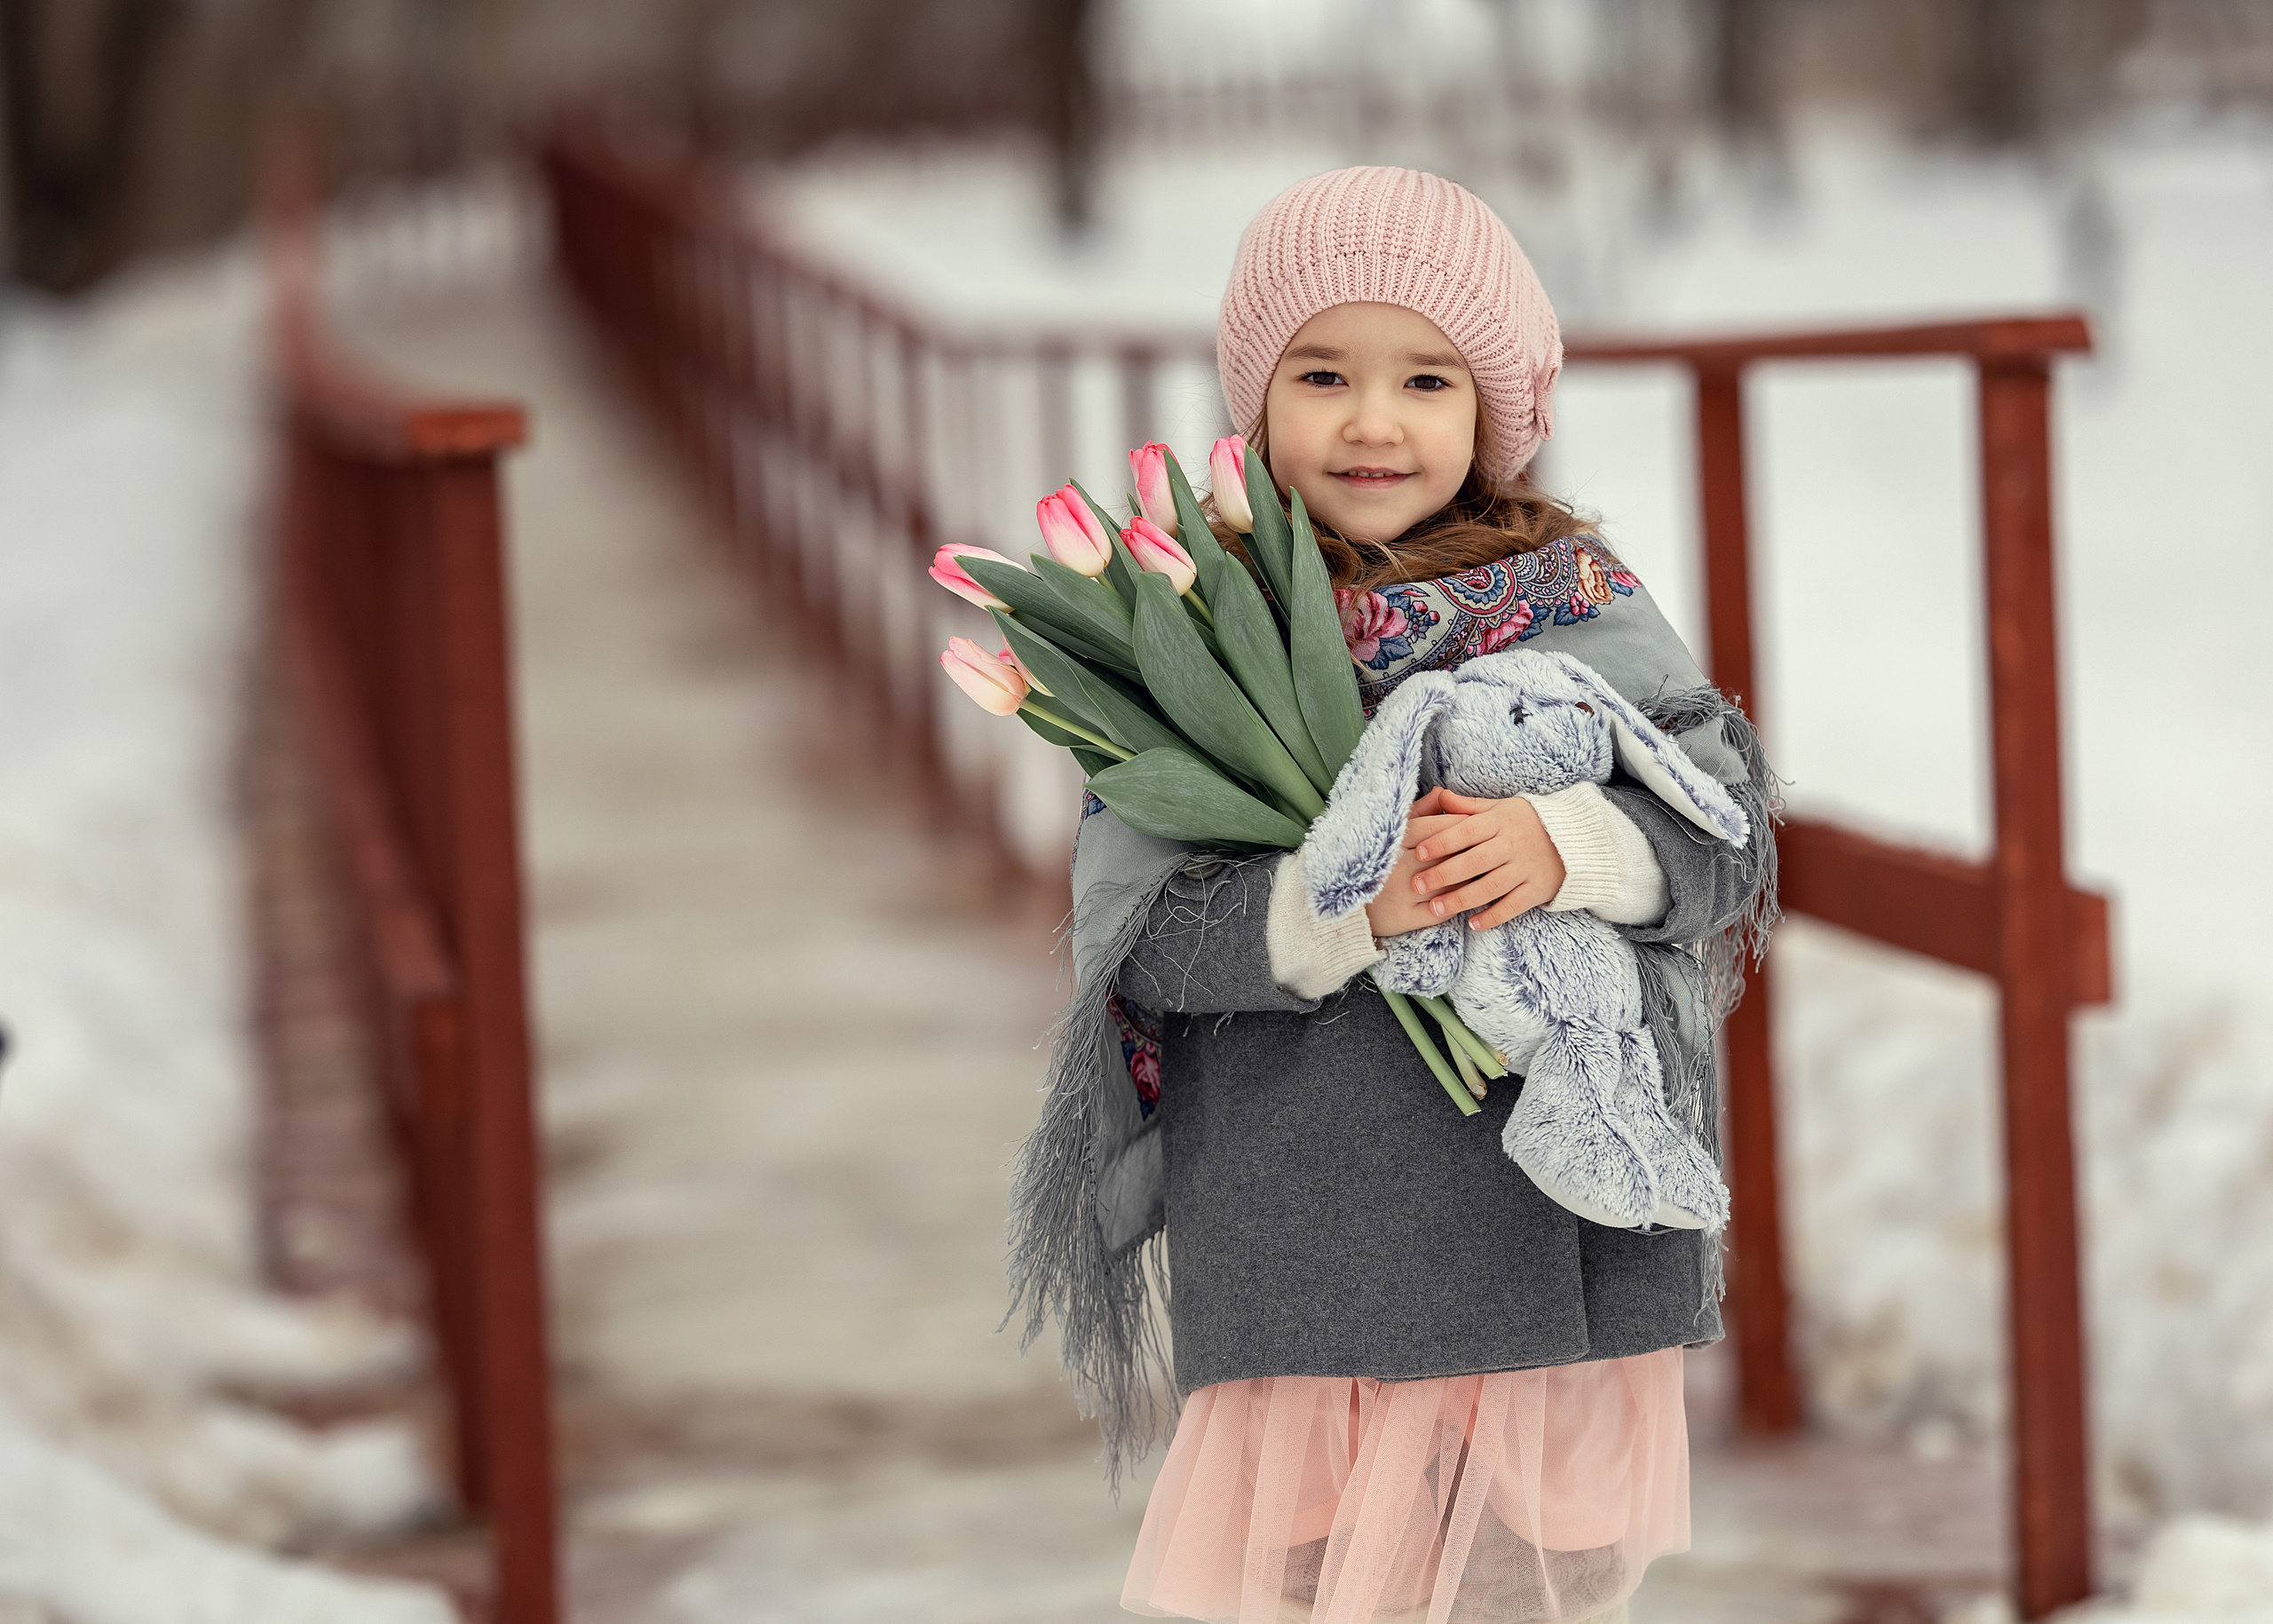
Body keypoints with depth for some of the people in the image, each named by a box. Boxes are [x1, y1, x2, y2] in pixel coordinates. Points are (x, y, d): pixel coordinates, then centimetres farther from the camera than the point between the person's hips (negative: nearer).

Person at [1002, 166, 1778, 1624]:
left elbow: (1726, 819, -1)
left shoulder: (1583, 610, 5)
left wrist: (1570, 847, -19)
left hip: (1556, 1224, 1)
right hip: (1303, 1231, -1)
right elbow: (1140, 931, -6)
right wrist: (1335, 908, -22)